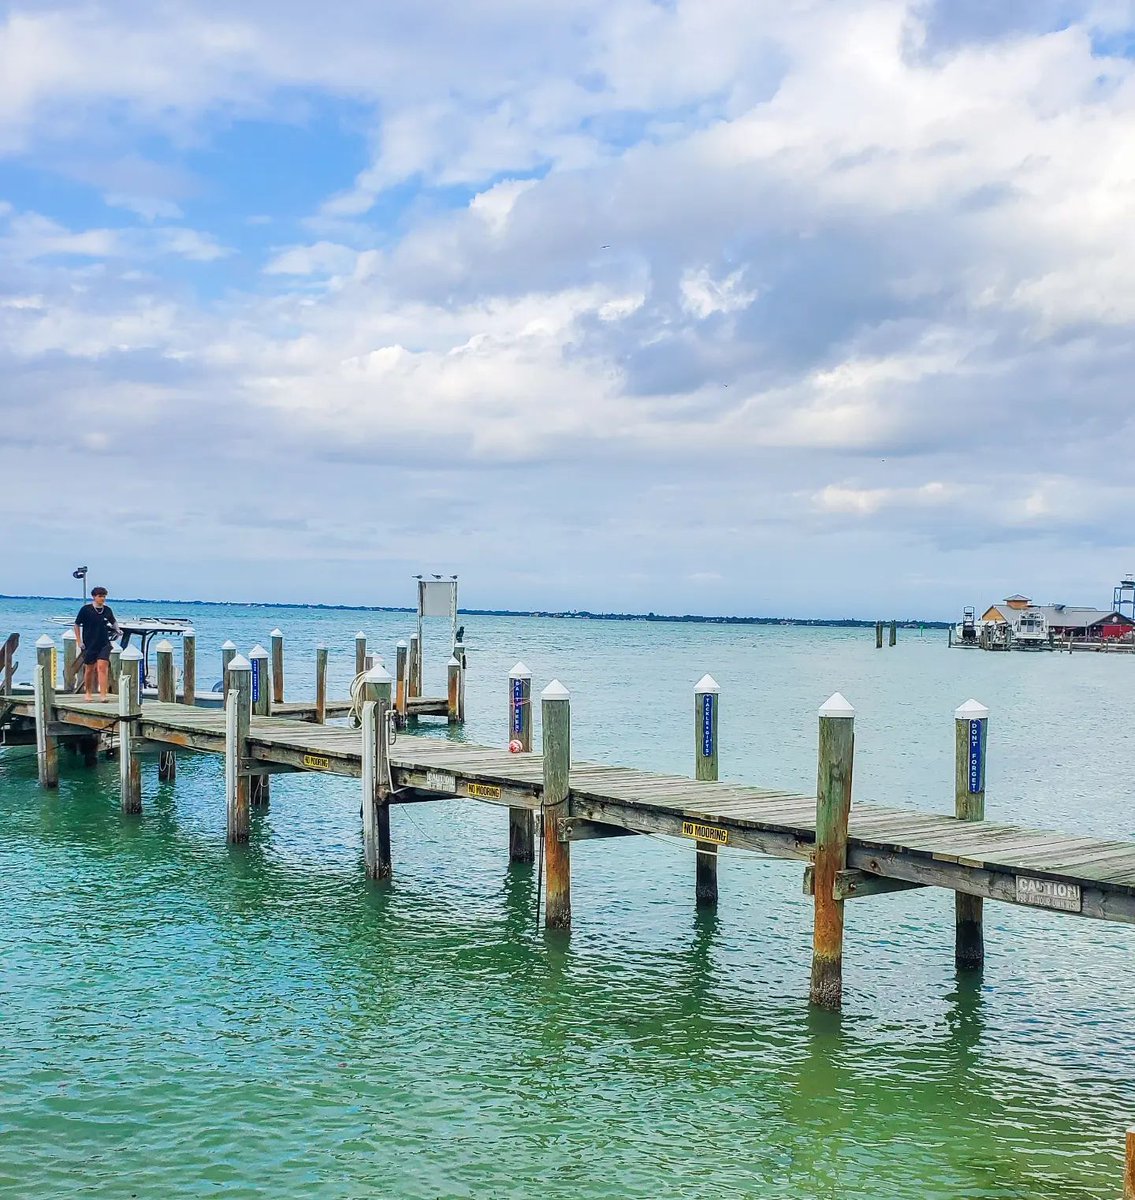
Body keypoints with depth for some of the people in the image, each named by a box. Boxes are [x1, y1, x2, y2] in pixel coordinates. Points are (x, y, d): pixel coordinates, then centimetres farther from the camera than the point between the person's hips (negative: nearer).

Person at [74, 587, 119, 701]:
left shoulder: (107, 610, 2)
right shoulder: (86, 609, -7)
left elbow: (113, 622, 21)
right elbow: (77, 625, 1)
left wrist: (117, 630, 0)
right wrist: (79, 641, -3)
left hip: (104, 644, 1)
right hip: (89, 645, -1)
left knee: (102, 667, -12)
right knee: (89, 669, 11)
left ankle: (103, 694, -14)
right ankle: (88, 693, 31)